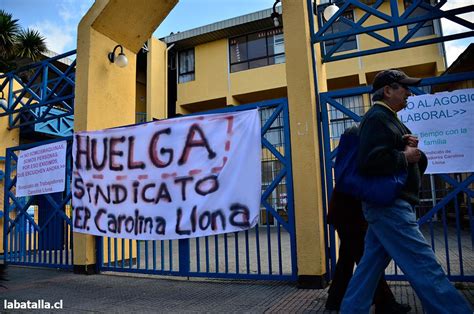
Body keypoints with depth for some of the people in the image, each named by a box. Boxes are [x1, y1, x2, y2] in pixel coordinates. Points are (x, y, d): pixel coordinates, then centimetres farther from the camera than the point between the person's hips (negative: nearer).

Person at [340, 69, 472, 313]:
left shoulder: (388, 119, 23)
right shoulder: (377, 117, -8)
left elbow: (419, 162, 22)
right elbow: (370, 161, -25)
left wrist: (413, 149, 0)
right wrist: (405, 157, -11)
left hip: (388, 205, 10)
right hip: (388, 204, -10)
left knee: (371, 265, 10)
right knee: (425, 267, -7)